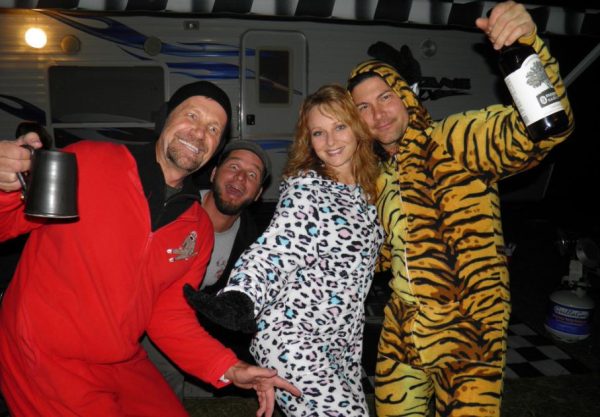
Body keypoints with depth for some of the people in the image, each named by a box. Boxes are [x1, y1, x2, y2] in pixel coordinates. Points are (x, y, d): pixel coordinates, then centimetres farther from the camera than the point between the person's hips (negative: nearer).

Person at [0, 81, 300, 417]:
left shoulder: (199, 229, 1)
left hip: (123, 363, 5)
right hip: (45, 360, -5)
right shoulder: (87, 162, -14)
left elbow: (170, 315, 4)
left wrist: (228, 369, -7)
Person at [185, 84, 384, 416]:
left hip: (342, 345, 7)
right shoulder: (304, 185, -9)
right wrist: (239, 301, -39)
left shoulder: (367, 190, 10)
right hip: (292, 338, -7)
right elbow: (274, 250, -23)